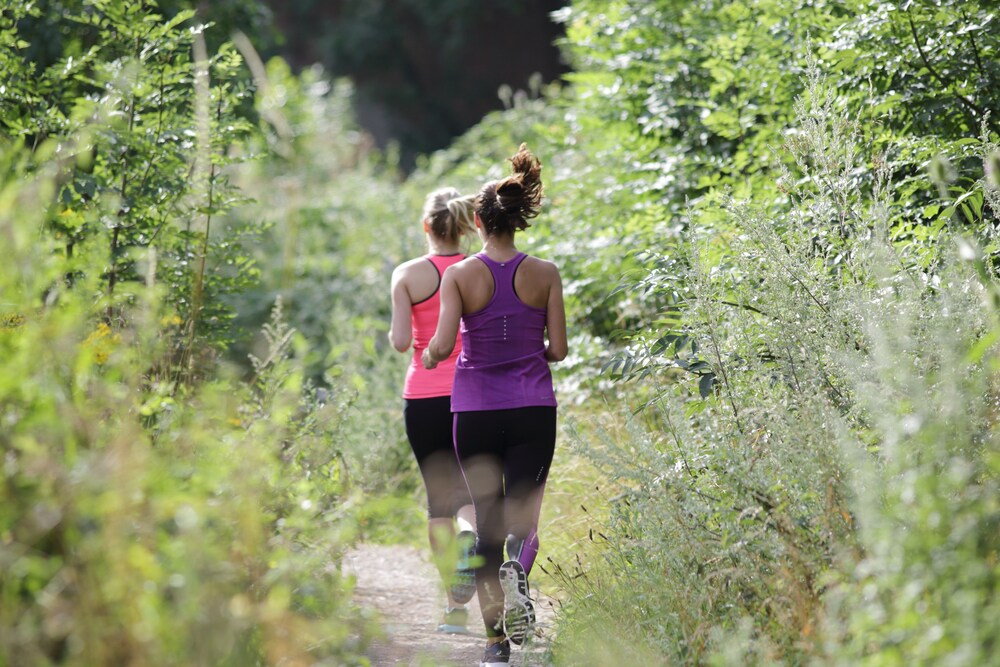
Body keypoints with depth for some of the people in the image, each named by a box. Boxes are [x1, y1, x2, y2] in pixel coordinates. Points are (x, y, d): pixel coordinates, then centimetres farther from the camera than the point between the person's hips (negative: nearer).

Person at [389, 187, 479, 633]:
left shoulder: (409, 275, -4)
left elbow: (400, 341, -10)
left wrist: (396, 334, 12)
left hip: (424, 397, 0)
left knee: (438, 495, 9)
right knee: (469, 487, 9)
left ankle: (454, 602, 6)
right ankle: (470, 534, -28)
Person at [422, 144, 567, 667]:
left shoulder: (459, 275, -7)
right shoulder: (544, 274, -2)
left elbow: (442, 345, -15)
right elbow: (558, 349, -2)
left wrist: (428, 356, 8)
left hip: (476, 412, 0)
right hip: (533, 411, 0)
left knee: (487, 521, 11)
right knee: (522, 513, 5)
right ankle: (518, 572, -30)